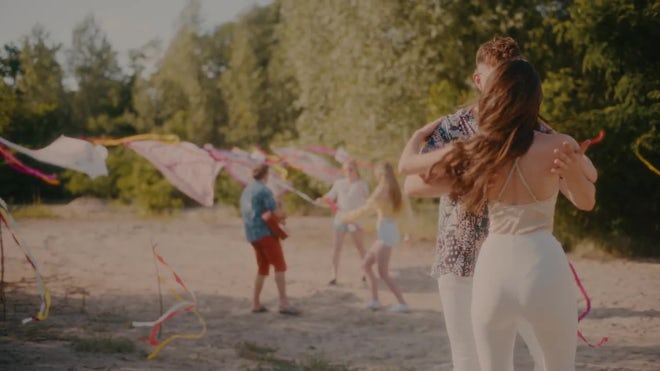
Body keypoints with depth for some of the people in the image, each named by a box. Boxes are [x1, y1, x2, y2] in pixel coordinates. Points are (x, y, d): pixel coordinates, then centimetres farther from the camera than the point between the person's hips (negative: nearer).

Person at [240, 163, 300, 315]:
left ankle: (256, 303, 14)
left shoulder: (246, 190, 15)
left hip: (252, 235, 9)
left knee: (263, 267, 16)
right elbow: (278, 213, -17)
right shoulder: (264, 190, -12)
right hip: (265, 233, -9)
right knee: (280, 266, -9)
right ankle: (284, 303, -16)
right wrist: (284, 215, 7)